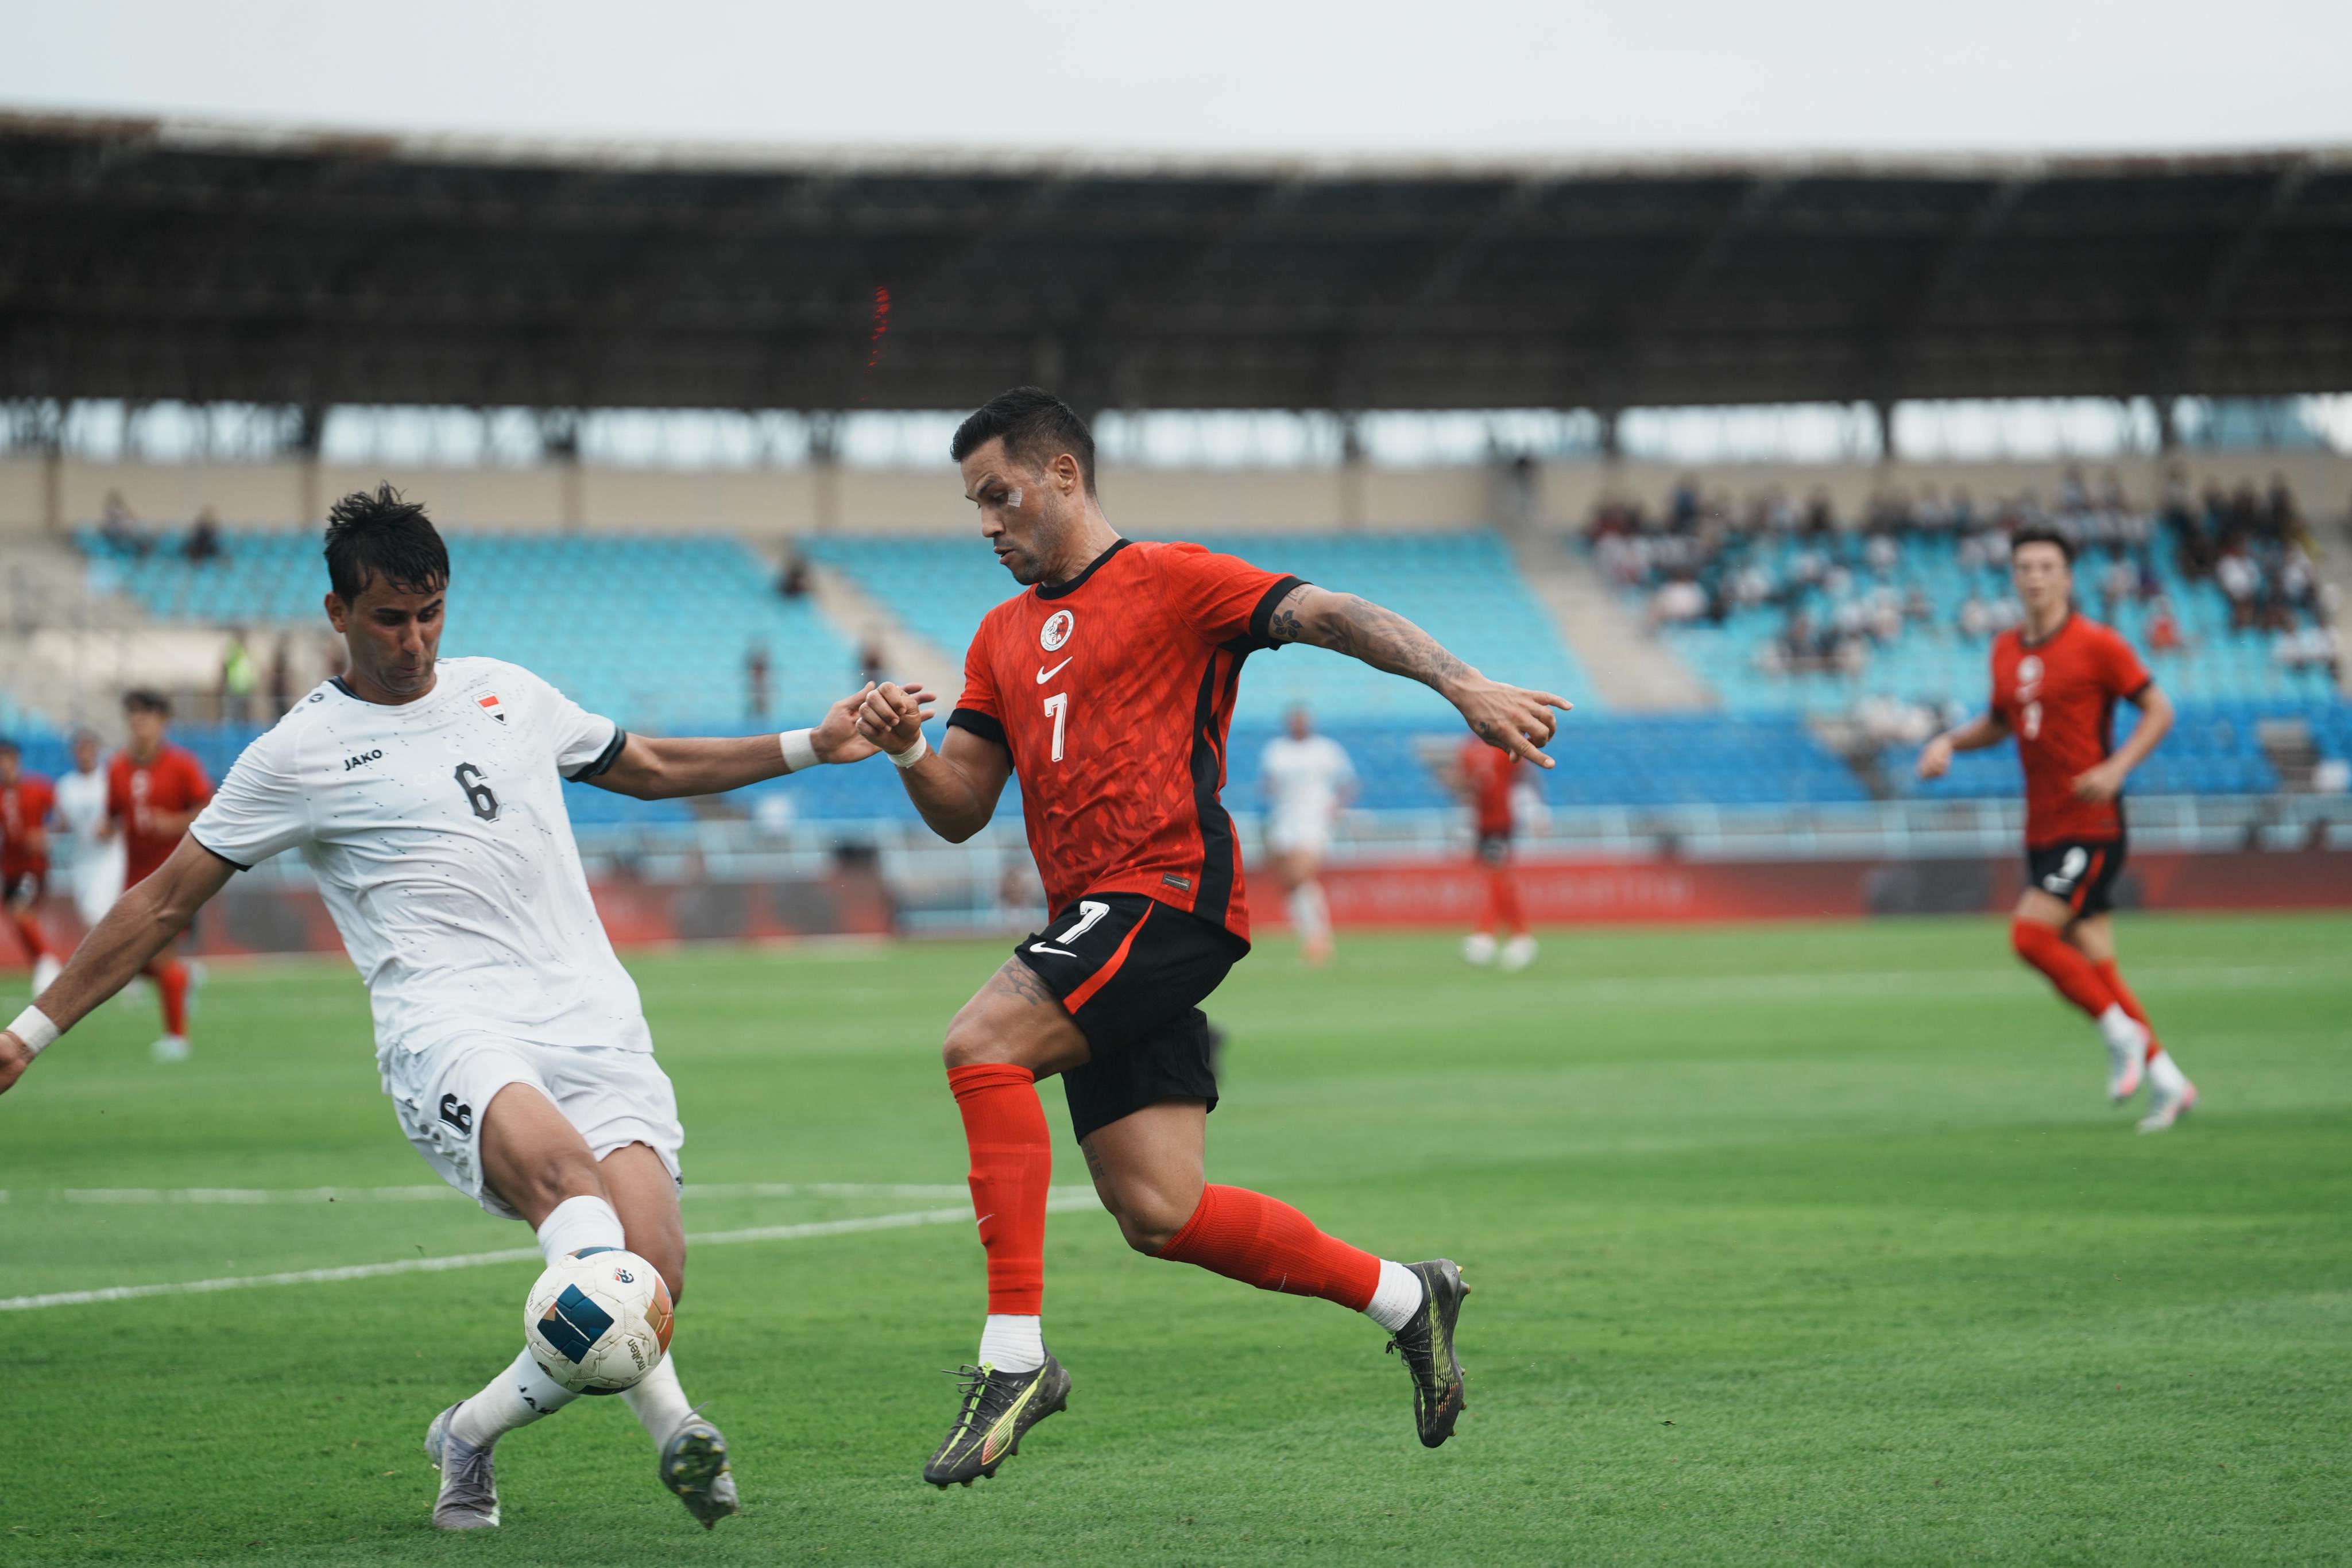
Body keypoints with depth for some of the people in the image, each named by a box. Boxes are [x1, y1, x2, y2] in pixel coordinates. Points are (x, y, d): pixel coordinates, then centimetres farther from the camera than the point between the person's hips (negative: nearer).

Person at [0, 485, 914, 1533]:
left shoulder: (508, 694, 22)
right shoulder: (303, 751, 9)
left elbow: (653, 768, 37)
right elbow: (164, 903, 13)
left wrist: (812, 746, 31)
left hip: (591, 1015, 4)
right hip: (449, 1022, -4)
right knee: (558, 1164, -38)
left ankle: (471, 1430, 7)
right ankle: (671, 1424, -55)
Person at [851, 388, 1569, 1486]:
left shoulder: (1171, 581, 2)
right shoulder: (1003, 635, 22)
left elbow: (1330, 615, -8)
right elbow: (960, 811, 20)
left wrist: (1462, 685, -21)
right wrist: (906, 749, -2)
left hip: (1169, 893, -7)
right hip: (1098, 924, 7)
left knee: (982, 1043, -25)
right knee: (1158, 1214, 0)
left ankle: (1014, 1354, -25)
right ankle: (1402, 1297, 17)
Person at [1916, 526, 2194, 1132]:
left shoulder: (2097, 645, -8)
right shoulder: (2007, 650, 11)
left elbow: (2159, 710, -5)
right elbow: (1999, 721, 25)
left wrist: (2116, 768, -19)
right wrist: (1950, 742, 7)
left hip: (2092, 825, -7)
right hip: (2042, 828, 7)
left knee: (2030, 933, -18)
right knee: (2092, 960, 6)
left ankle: (2120, 1032, -1)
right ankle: (2167, 1082, 14)